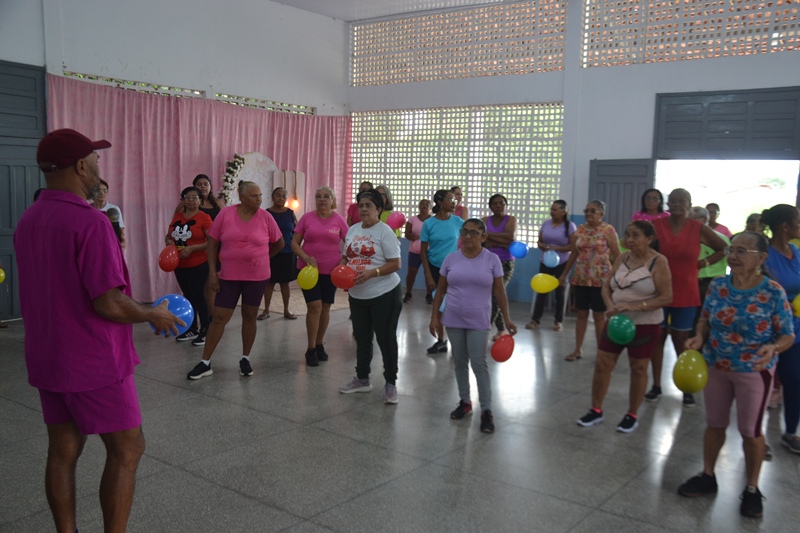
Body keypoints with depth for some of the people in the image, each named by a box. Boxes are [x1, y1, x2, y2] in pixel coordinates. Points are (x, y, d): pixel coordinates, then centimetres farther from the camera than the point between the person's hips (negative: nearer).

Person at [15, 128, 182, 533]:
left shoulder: (27, 221, 6)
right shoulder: (90, 222, -21)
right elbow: (109, 304, -25)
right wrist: (154, 315, -8)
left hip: (47, 360, 8)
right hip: (94, 363, -8)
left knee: (63, 451, 15)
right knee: (126, 450, 5)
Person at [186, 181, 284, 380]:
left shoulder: (265, 217, -5)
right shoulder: (225, 214, -6)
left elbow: (279, 243, 8)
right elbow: (212, 242, -2)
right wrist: (212, 272, -6)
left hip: (257, 276, 1)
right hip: (229, 275, 0)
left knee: (249, 316, 11)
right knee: (219, 317, 2)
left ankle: (245, 359, 25)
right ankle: (205, 363, 11)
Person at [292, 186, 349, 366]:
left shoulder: (339, 219, -2)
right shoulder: (307, 217, -3)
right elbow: (294, 243, -1)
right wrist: (306, 257, -17)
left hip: (331, 270, 2)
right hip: (308, 269, -2)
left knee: (325, 307, 10)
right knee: (315, 306, -9)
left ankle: (319, 345, 27)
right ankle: (311, 349, 2)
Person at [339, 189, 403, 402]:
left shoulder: (384, 231, -11)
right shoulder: (352, 230, 9)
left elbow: (395, 264, -15)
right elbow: (346, 257, 16)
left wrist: (371, 273, -27)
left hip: (384, 294, -7)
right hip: (357, 295, 7)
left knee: (386, 338, 2)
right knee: (362, 338, 17)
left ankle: (390, 383, 14)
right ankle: (362, 379, 32)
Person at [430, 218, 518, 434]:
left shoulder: (492, 259, -5)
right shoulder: (451, 258, 0)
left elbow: (499, 291, -1)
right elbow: (440, 290, 5)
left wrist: (506, 319, -4)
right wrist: (434, 316, 3)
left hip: (478, 322, -2)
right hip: (453, 320, 3)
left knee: (479, 364, -4)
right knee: (460, 363, 12)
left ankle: (486, 411, 3)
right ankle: (465, 401, 28)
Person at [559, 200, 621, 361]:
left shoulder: (608, 230, -6)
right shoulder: (579, 230, 7)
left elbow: (617, 255, -7)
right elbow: (574, 254, 15)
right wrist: (564, 274, 18)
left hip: (601, 278, -4)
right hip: (581, 278, 4)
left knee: (599, 315, 3)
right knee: (582, 314, 9)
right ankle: (578, 349, 18)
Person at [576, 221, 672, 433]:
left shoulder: (658, 262, -12)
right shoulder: (622, 258, 4)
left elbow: (666, 297, -16)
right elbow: (606, 287, 7)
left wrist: (635, 306, -25)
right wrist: (610, 306, -13)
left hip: (645, 324, -5)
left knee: (638, 369, 8)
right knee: (602, 364, 4)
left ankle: (632, 415, 23)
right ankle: (596, 410, 18)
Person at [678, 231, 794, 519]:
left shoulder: (773, 292, -17)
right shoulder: (717, 286, -6)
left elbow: (788, 335, -11)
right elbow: (705, 319, 7)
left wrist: (773, 348, -32)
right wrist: (699, 337, -13)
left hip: (754, 371, -3)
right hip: (716, 366, 4)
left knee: (751, 431, 9)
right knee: (714, 424, 17)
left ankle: (752, 489, 29)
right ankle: (707, 476, 36)